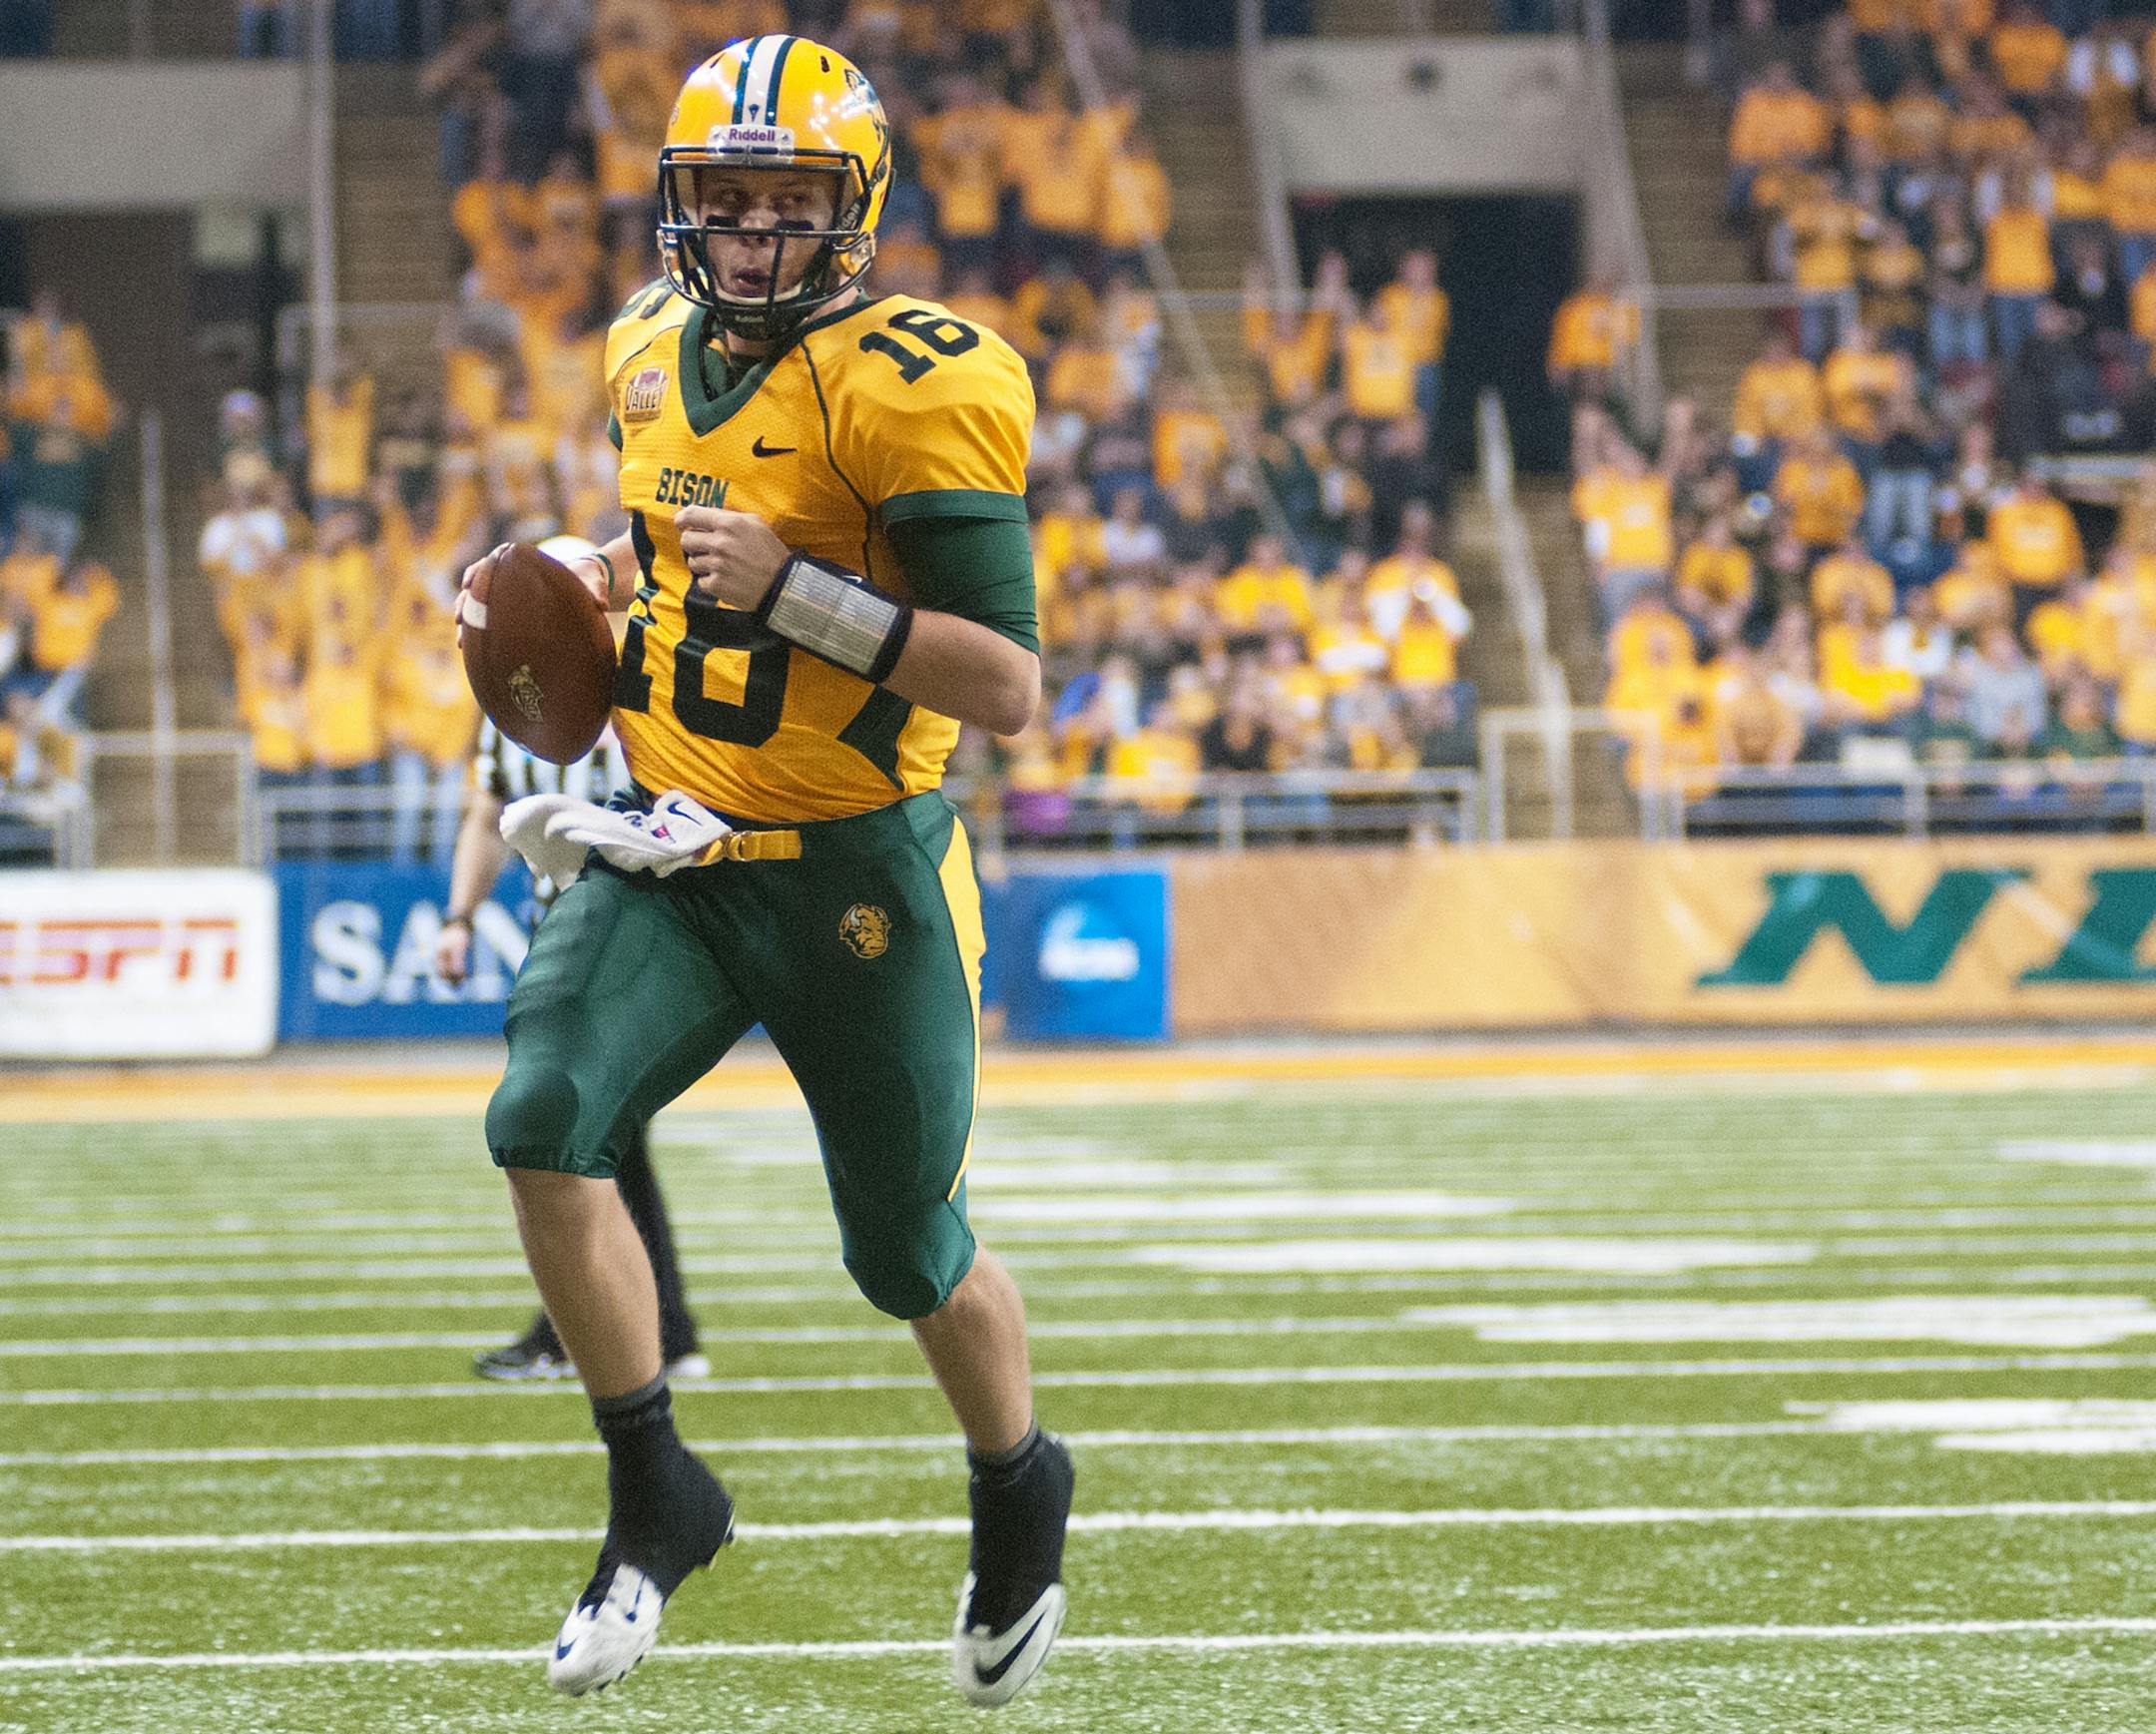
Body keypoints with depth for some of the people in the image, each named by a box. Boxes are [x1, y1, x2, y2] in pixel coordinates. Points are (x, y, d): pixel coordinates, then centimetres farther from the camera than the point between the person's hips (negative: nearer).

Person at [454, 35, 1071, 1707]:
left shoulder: (913, 387, -17)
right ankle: (657, 1502, -4)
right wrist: (582, 577, 7)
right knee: (546, 1128, -20)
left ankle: (1020, 1494, 40)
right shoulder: (661, 351, 5)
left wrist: (792, 589, -29)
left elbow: (1007, 684, -21)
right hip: (674, 858, 5)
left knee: (911, 1251, 9)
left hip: (858, 877, -5)